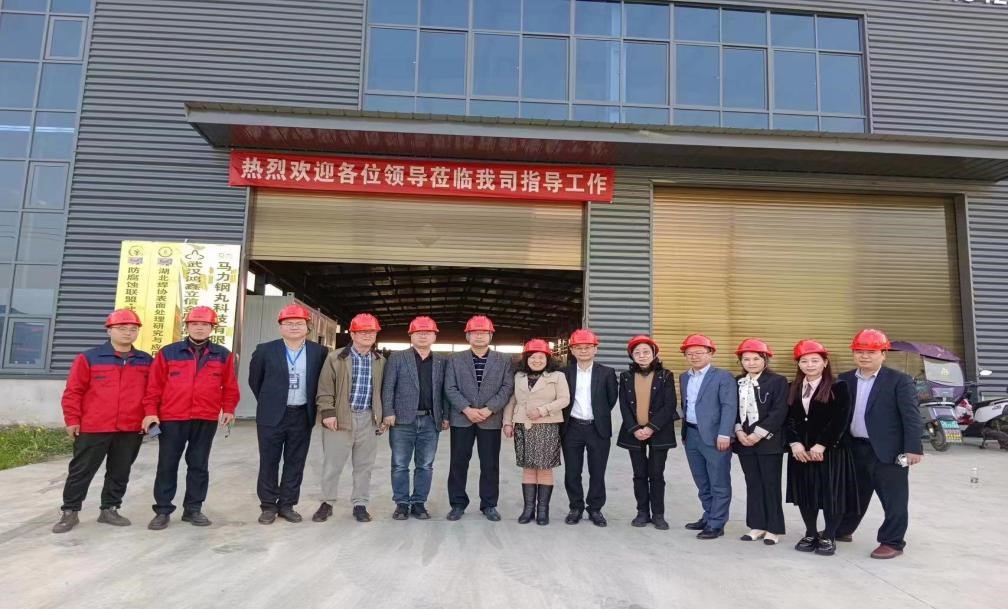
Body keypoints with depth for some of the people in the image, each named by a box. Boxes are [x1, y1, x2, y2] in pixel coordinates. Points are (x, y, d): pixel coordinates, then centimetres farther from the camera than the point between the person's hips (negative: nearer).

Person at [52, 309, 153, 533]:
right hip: (93, 429, -2)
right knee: (81, 471, 7)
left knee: (120, 473, 11)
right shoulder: (89, 358, -1)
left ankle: (109, 509, 25)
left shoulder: (146, 361, 7)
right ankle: (70, 512, 20)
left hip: (131, 430, 3)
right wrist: (72, 420, -3)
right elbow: (73, 391, 0)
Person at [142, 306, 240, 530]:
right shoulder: (168, 353, 2)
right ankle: (162, 511, 16)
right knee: (167, 465, 6)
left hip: (206, 420, 1)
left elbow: (230, 385, 9)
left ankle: (193, 509, 20)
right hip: (171, 419, -1)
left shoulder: (223, 355, 5)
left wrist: (228, 409, 2)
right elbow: (154, 385, 2)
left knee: (199, 465, 9)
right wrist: (151, 411, -4)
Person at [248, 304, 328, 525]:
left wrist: (312, 406, 8)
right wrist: (267, 402, 11)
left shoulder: (319, 352, -1)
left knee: (295, 463, 8)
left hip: (302, 416, 1)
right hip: (272, 415, -1)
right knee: (269, 462, 6)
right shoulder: (265, 350, -3)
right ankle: (268, 506, 18)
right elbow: (254, 380, 9)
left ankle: (287, 504, 20)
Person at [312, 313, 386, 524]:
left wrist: (382, 417, 9)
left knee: (364, 466, 9)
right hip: (341, 418, -2)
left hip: (368, 419, 3)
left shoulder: (381, 361, 8)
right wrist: (327, 412, -10)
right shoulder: (336, 358, -1)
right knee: (332, 464, 5)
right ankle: (327, 503, 22)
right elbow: (325, 388, -3)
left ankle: (360, 504, 21)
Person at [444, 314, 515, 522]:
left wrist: (489, 409, -13)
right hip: (461, 418, 0)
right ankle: (458, 504, 16)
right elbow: (450, 388, -1)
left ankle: (489, 505, 17)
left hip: (491, 419, 0)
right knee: (458, 463, 5)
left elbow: (507, 387, -1)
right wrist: (467, 409, -14)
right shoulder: (455, 359, 7)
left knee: (490, 465, 5)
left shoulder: (503, 360, 7)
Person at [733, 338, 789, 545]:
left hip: (768, 441, -5)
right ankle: (757, 525, 20)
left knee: (771, 485, 1)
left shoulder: (777, 381, -5)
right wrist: (739, 432, -7)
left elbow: (779, 411, -13)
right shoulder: (737, 382, 10)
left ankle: (774, 528, 12)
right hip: (744, 441, 5)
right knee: (753, 484, 10)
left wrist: (759, 434, -17)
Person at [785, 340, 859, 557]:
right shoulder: (793, 389, 9)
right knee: (805, 492, 9)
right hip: (800, 451, 5)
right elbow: (789, 418, 5)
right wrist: (795, 443, -9)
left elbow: (840, 420, -13)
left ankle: (828, 537, 17)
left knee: (831, 493, 1)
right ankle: (810, 534, 25)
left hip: (831, 450, -4)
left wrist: (821, 445, -18)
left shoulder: (838, 387, -6)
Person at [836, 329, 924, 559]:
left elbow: (911, 416, -12)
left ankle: (893, 542, 17)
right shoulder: (845, 380, 6)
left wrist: (913, 448, -17)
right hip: (854, 449, 5)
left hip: (888, 451, -5)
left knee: (893, 499, 6)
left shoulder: (899, 380, -8)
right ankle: (842, 530, 34)